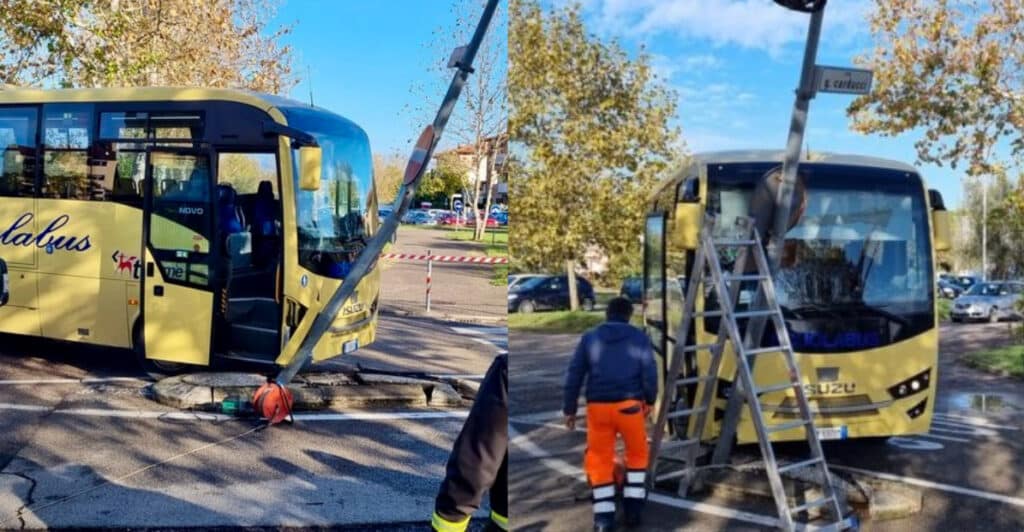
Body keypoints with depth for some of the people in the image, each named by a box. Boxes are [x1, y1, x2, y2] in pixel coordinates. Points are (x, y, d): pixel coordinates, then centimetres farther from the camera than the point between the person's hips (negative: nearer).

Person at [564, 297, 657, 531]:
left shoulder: (589, 338, 8)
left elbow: (574, 375, 6)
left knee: (600, 459, 10)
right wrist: (649, 400, 18)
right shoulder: (639, 337, 4)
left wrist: (569, 409, 13)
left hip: (598, 406, 1)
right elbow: (649, 373, 1)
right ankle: (633, 508, 20)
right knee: (637, 453, 20)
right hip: (629, 405, 0)